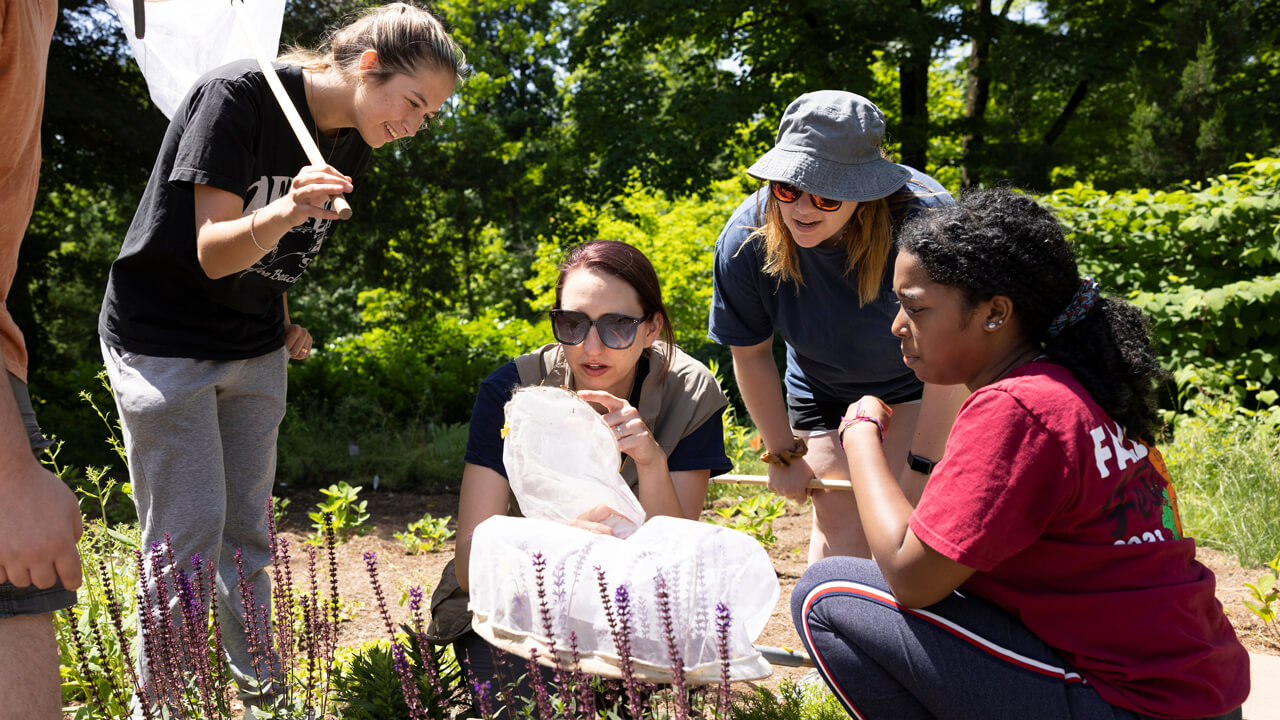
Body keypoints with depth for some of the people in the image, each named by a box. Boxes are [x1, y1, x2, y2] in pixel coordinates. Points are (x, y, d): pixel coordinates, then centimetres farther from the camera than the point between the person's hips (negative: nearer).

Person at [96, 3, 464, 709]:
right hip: (163, 345, -6)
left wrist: (284, 323, 4)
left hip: (255, 355, 7)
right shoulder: (240, 94, -21)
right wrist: (283, 213, -42)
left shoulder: (351, 147, 2)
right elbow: (213, 254, -24)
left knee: (247, 533, 10)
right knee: (189, 535, -7)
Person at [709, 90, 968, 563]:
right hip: (824, 395, 2)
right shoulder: (746, 239, -25)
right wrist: (783, 454, -2)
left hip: (917, 388, -2)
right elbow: (750, 353, -8)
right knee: (838, 520, -1)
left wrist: (922, 465, -22)